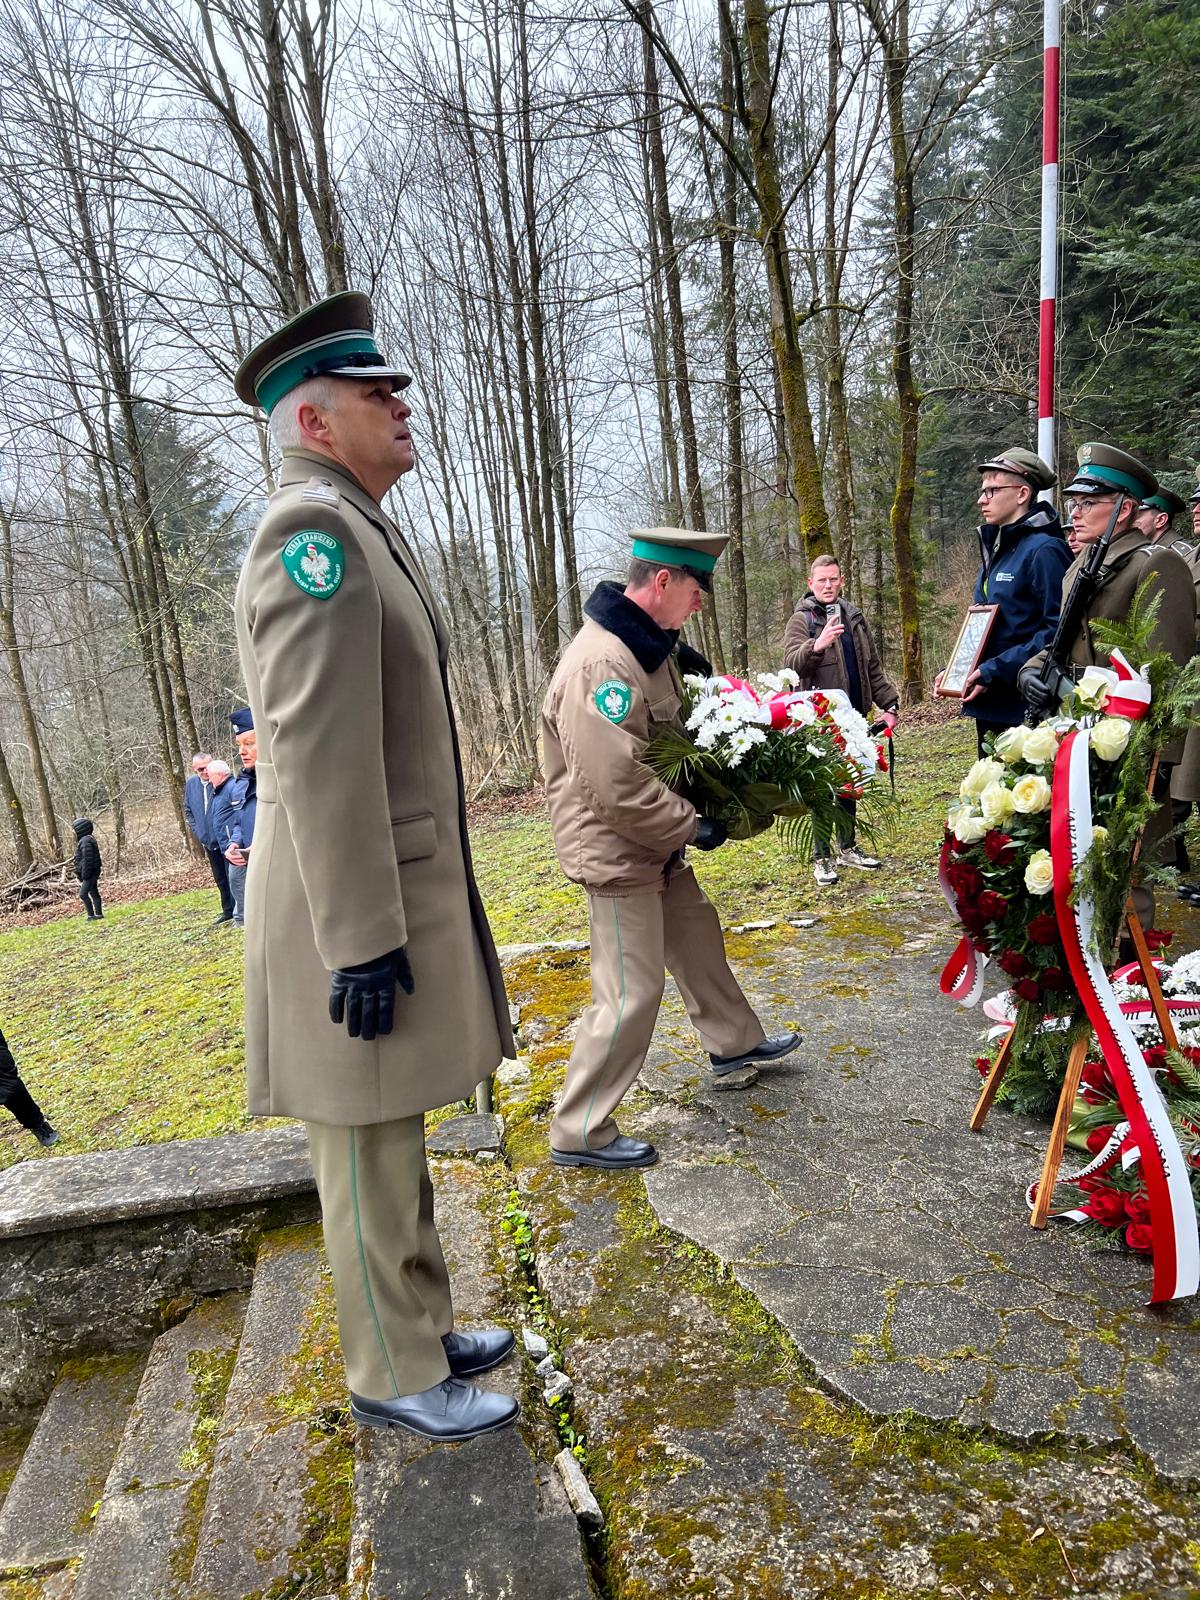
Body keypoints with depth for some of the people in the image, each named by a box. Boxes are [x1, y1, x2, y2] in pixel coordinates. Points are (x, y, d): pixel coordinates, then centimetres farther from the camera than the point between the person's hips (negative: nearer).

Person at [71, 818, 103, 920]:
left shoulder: (85, 841, -19)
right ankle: (99, 915, 17)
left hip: (90, 872, -10)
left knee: (83, 894, -10)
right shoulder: (88, 839, 14)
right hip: (92, 872, 10)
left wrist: (85, 875, -20)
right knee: (94, 893, 13)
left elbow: (87, 859, -22)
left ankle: (91, 915, -6)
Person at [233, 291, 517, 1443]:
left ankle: (421, 1328, 38)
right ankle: (394, 1375, 26)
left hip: (403, 892, 10)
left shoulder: (359, 529, 16)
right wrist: (363, 940, -23)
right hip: (358, 915, -10)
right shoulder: (312, 528, -16)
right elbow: (317, 754, -23)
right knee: (369, 1157, 7)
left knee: (394, 1141, 20)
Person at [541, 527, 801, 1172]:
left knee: (696, 935, 25)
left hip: (655, 839, 10)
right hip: (616, 849, -10)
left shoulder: (647, 645, 7)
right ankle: (578, 1134, 11)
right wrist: (691, 826, -18)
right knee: (631, 992, -3)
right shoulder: (600, 663, -27)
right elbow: (617, 786, -30)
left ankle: (734, 1041, 49)